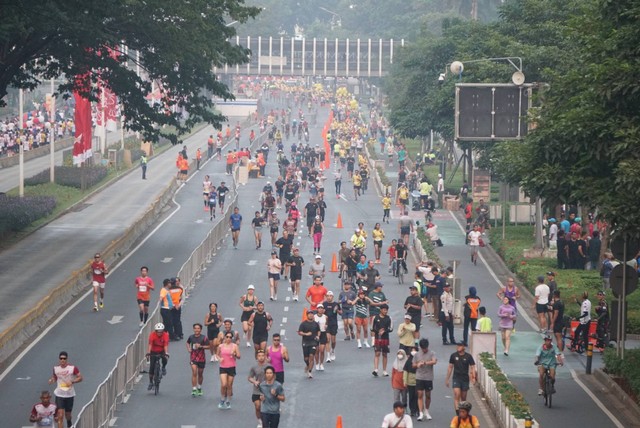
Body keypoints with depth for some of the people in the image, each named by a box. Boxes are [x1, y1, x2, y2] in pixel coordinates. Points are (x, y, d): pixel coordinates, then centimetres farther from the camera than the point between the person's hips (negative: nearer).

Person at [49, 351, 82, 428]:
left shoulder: (73, 368, -8)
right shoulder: (56, 368, 1)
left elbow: (80, 378, -5)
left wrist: (72, 382, -22)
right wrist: (52, 380, -6)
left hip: (69, 395, 0)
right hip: (59, 394, 0)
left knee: (68, 415, 14)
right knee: (60, 415, -12)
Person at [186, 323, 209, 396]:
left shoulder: (204, 338, -8)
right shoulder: (191, 337, 0)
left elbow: (208, 346, -8)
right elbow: (187, 343, 20)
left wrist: (201, 346, -22)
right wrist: (188, 348, 2)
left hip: (201, 358, 0)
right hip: (193, 358, 0)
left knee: (200, 374, 13)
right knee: (194, 373, -14)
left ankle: (199, 388, 33)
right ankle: (194, 389, -15)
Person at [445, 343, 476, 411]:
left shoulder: (468, 356, -2)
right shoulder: (453, 355, 1)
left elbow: (472, 367, -2)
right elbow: (450, 367, 9)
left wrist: (473, 377, -18)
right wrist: (447, 379, 11)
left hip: (465, 379, 1)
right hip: (456, 378, -1)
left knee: (463, 397, 9)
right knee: (457, 395, -16)